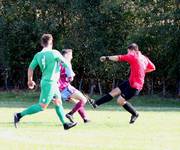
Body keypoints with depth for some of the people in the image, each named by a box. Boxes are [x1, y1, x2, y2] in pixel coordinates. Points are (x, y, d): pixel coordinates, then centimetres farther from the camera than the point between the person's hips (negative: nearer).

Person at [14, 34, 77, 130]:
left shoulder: (38, 55, 2)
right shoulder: (54, 53, -15)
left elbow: (30, 68, 1)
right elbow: (66, 64, -5)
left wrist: (30, 81, 15)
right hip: (49, 83, -8)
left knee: (58, 102, 16)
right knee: (42, 106, -7)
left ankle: (65, 124, 21)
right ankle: (19, 115, -11)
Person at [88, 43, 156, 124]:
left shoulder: (133, 56, -14)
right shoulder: (145, 58, 9)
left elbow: (119, 58, -15)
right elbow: (152, 68, 16)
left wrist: (107, 58, -8)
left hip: (135, 86, -10)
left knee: (120, 101, -7)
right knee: (114, 91, 8)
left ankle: (135, 114, 11)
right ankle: (96, 103, 11)